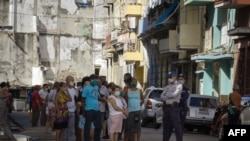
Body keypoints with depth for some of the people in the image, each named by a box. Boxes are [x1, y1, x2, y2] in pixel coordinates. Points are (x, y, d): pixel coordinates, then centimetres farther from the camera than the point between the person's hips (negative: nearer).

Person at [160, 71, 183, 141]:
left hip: (174, 107, -6)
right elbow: (162, 97, 5)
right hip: (166, 107, 6)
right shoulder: (167, 87, 17)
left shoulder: (179, 85, -1)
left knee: (177, 125, -8)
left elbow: (174, 94, -15)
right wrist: (170, 97, -10)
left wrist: (167, 95, 1)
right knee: (166, 125, 8)